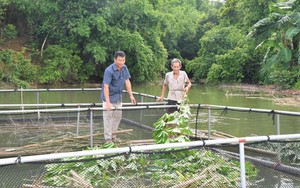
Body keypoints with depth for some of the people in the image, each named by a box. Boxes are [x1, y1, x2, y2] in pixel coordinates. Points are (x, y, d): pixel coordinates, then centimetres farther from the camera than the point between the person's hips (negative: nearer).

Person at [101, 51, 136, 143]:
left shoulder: (124, 68, -2)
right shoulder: (109, 70, -24)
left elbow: (127, 81, 5)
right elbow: (106, 87, -28)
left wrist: (131, 95, -1)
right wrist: (108, 102, -34)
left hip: (118, 97, 7)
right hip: (109, 97, -7)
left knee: (118, 116, 12)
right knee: (108, 117, -5)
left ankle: (112, 135, 26)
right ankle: (108, 138, 3)